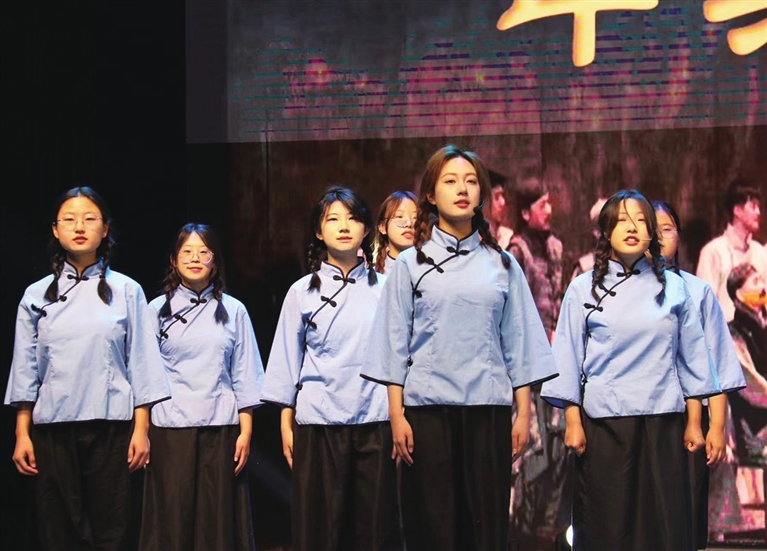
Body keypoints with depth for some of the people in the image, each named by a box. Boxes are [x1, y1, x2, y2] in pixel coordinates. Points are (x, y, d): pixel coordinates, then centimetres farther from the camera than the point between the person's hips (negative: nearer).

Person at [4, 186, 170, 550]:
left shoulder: (126, 292, 4)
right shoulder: (37, 295, 8)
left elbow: (141, 364, 3)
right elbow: (25, 370, 8)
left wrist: (141, 429, -3)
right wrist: (21, 434, 3)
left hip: (110, 428, -1)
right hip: (52, 428, 2)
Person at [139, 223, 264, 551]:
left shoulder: (233, 311, 8)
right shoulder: (158, 310, 7)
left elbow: (244, 376, 7)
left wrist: (246, 431, 0)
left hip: (221, 429, 0)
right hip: (169, 429, 0)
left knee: (218, 520, 1)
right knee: (171, 520, 1)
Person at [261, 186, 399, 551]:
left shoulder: (384, 288, 8)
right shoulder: (303, 292, 7)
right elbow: (287, 363, 8)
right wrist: (286, 424, 3)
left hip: (376, 421, 0)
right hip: (318, 423, 0)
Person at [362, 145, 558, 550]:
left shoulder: (501, 265, 9)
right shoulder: (411, 265, 5)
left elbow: (518, 345, 8)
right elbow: (395, 346, 3)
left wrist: (523, 414, 2)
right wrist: (397, 416, -4)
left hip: (488, 410, 1)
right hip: (428, 409, -1)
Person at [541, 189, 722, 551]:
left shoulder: (672, 287, 7)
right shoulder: (584, 289, 3)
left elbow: (691, 355, 10)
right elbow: (567, 357, 3)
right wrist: (572, 421, -3)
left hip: (662, 421, 1)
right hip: (603, 422, -1)